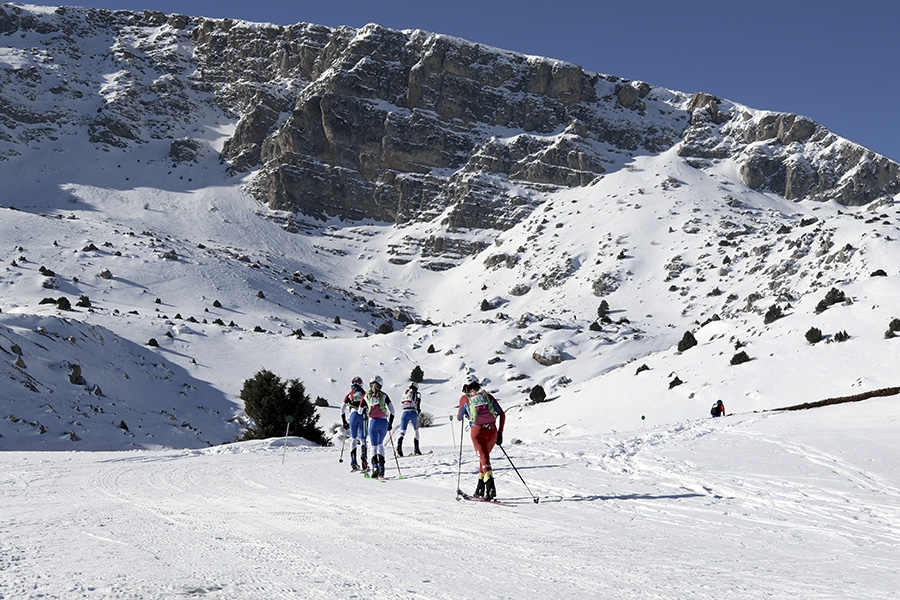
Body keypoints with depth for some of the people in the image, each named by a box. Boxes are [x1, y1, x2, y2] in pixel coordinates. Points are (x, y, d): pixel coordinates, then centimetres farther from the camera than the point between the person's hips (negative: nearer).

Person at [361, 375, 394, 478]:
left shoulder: (366, 396, 6)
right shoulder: (384, 395, 8)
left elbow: (360, 411, 11)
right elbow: (392, 410, 7)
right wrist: (390, 423, 16)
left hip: (373, 422, -2)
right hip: (384, 422, 2)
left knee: (374, 446, 2)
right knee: (380, 444, 16)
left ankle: (375, 467, -17)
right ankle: (381, 467, 5)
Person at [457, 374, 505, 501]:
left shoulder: (464, 398, 11)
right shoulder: (488, 396, 18)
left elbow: (459, 418, 21)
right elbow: (502, 414, 11)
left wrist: (459, 414, 44)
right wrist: (500, 432, 15)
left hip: (478, 430, -3)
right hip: (492, 430, 4)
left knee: (484, 458, -8)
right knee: (485, 456, 23)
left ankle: (490, 486, -29)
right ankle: (480, 488, 26)